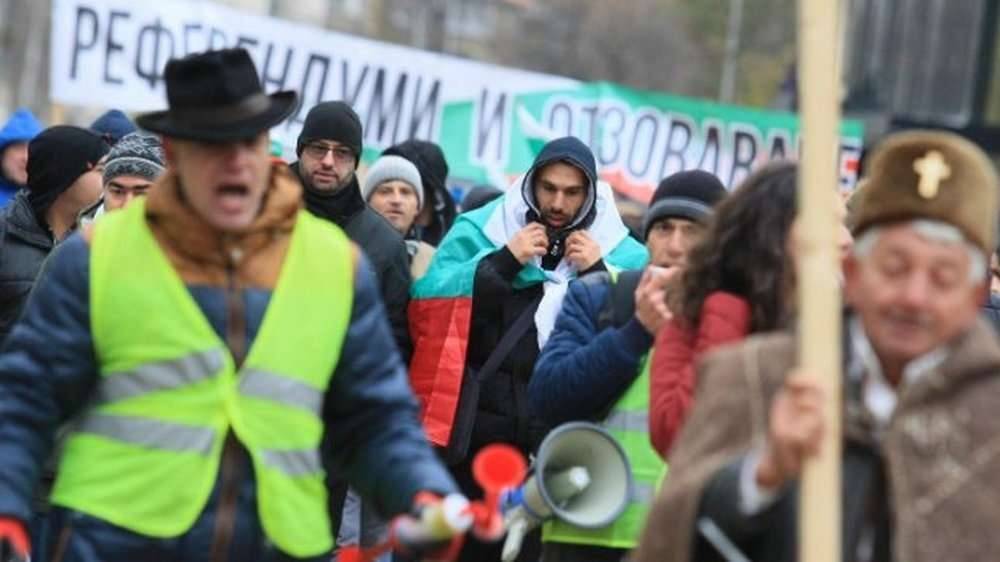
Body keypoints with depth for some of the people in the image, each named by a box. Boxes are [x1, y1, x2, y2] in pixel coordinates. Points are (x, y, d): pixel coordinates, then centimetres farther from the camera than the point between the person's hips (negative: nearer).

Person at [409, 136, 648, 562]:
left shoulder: (620, 253, 7)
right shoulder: (480, 230, 5)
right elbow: (427, 302, -6)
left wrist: (600, 276, -12)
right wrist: (504, 260, -12)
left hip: (565, 443, 0)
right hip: (478, 428, 0)